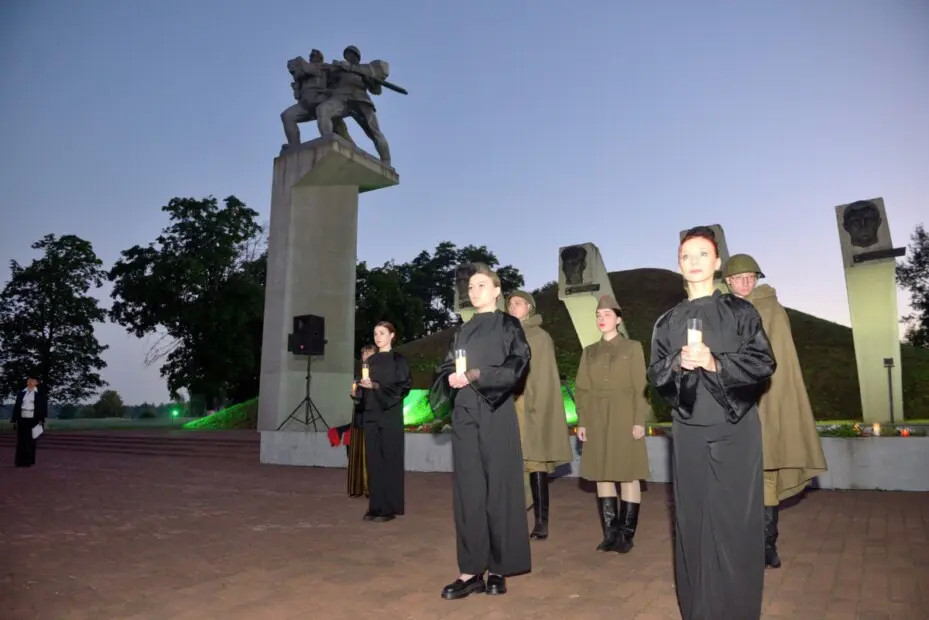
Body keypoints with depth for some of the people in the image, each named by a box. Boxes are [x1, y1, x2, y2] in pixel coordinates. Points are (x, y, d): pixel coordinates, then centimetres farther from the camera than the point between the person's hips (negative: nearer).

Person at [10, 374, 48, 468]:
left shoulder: (41, 394, 3)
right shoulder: (21, 394, 11)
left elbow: (43, 407, 0)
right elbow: (16, 407, 11)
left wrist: (41, 420, -7)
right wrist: (14, 419, 5)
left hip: (33, 421, -3)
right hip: (22, 420, 3)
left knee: (30, 442, 0)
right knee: (21, 441, 2)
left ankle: (29, 461, 6)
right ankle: (20, 461, 8)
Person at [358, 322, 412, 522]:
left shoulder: (398, 360, -2)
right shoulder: (370, 361, 15)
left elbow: (403, 386, -10)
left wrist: (376, 386, -18)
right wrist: (359, 387, -3)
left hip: (390, 415, -5)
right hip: (371, 414, 6)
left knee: (389, 459, -4)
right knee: (373, 460, 4)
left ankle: (389, 508, 1)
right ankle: (376, 506, 10)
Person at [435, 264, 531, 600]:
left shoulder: (508, 325, 4)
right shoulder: (463, 331, 18)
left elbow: (516, 366, -8)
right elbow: (447, 368, 13)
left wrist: (478, 375, -18)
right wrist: (452, 378, -10)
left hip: (496, 412, -4)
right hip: (465, 413, 4)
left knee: (498, 486, -1)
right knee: (468, 488, 2)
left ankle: (498, 569, 8)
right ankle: (471, 569, 6)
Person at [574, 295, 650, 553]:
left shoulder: (633, 347, 3)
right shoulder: (589, 352, 11)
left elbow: (640, 387, -2)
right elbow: (581, 389, 9)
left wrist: (639, 421, -10)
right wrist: (582, 422, 1)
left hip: (625, 418, -3)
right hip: (597, 421, 4)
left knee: (628, 476, 1)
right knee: (602, 476, 6)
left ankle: (626, 535, 9)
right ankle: (610, 533, 15)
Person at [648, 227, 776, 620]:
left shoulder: (740, 312, 4)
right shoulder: (667, 322, 11)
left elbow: (765, 363, -3)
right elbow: (655, 376, 8)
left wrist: (716, 363, -16)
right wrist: (677, 363, -13)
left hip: (735, 429, -2)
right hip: (688, 431, 3)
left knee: (734, 521, 0)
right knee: (692, 520, 7)